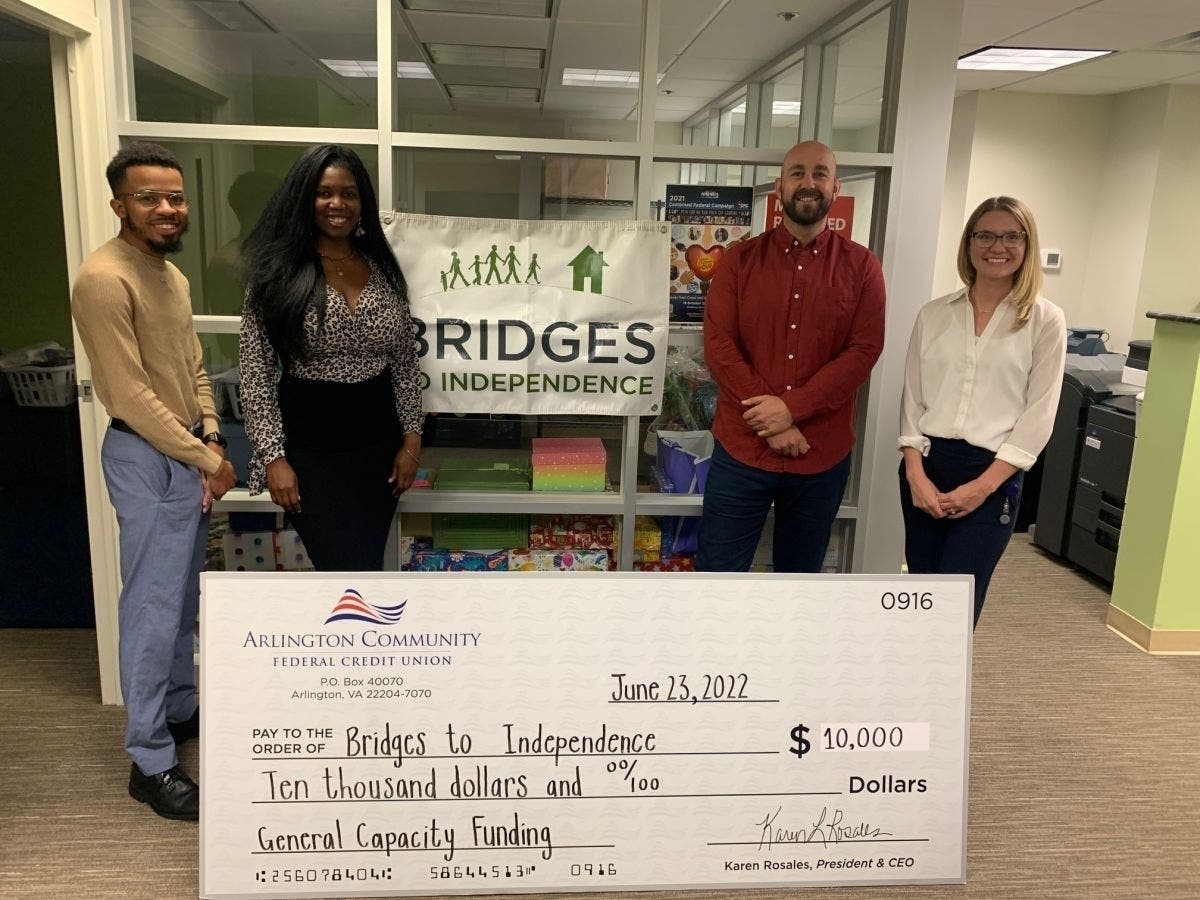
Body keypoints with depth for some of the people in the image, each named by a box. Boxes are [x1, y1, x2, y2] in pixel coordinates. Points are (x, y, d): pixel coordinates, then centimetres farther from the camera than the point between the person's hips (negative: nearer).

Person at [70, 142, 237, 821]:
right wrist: (203, 458, -15)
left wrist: (212, 437, 2)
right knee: (154, 605, -5)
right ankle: (151, 762, 5)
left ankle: (180, 710, 34)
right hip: (147, 459, -9)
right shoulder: (105, 279, -16)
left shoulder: (173, 275, 13)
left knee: (185, 596, 18)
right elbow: (131, 392, -19)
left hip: (188, 454, 9)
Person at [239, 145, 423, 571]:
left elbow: (405, 363, 9)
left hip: (378, 439, 4)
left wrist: (411, 438, 3)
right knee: (352, 572, -6)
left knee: (369, 565, 12)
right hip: (310, 442, -4)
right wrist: (273, 456, -11)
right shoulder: (277, 272, -6)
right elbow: (257, 376, -6)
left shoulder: (383, 269, 5)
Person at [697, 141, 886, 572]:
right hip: (742, 448, -1)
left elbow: (863, 351, -6)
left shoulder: (861, 266, 2)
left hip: (823, 456, 1)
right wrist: (770, 422, -15)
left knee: (800, 576, 17)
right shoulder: (740, 258, 2)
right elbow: (718, 345, -6)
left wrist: (792, 408, -18)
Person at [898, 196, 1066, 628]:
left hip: (992, 474, -3)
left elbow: (1038, 416, -3)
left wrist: (984, 485, -11)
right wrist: (915, 472, -7)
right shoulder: (934, 314, 7)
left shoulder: (1045, 320, 0)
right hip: (925, 466, 3)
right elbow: (912, 397, 5)